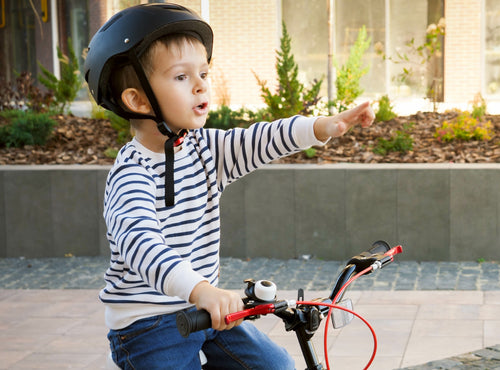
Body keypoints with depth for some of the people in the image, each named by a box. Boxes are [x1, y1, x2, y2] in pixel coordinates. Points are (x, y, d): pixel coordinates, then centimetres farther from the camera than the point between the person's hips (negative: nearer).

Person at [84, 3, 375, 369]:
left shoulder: (204, 147, 2)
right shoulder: (132, 171, -23)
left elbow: (258, 142, -8)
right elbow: (139, 242, -38)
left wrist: (324, 126, -25)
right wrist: (200, 290, -53)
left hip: (206, 308, 7)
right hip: (148, 325, -7)